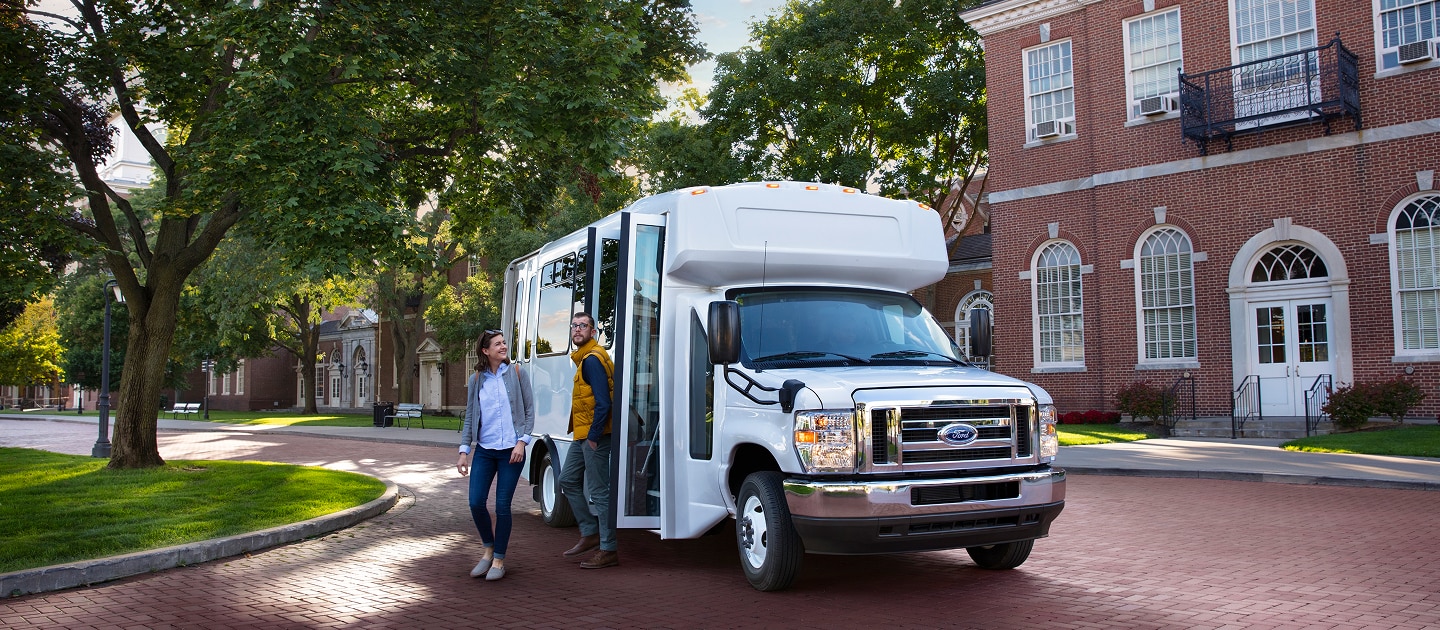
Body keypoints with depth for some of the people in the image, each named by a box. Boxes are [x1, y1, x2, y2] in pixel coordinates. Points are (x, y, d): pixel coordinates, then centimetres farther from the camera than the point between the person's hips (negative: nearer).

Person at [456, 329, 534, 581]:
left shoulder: (515, 373, 0)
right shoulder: (476, 379, 6)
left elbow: (529, 410, 1)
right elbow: (470, 418, 11)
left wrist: (522, 441, -9)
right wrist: (464, 450, 4)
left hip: (511, 451, -2)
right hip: (484, 450, 2)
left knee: (502, 506, -1)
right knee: (476, 502, -3)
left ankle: (499, 560, 14)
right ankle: (488, 549, 22)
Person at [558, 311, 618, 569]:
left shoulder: (592, 360, -15)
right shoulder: (583, 358, 17)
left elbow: (603, 402, -22)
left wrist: (594, 434, -19)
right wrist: (586, 433, 16)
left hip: (594, 435, -11)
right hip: (582, 434, 11)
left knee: (599, 491, -6)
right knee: (568, 480, 17)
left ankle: (609, 550, 1)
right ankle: (590, 533, 24)